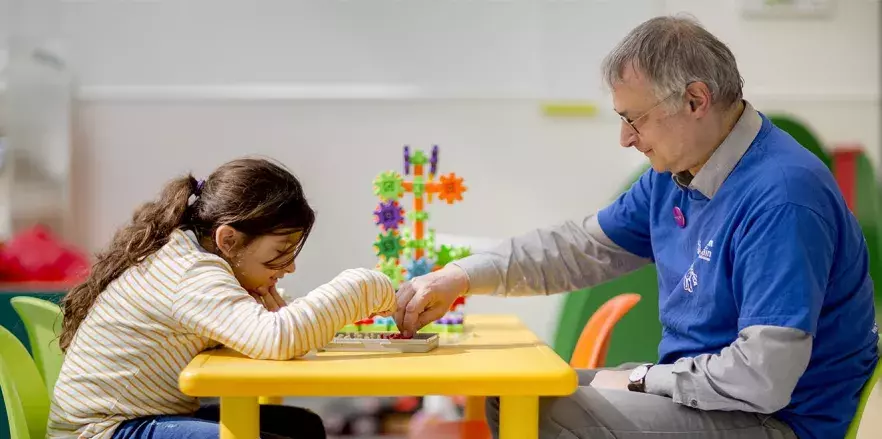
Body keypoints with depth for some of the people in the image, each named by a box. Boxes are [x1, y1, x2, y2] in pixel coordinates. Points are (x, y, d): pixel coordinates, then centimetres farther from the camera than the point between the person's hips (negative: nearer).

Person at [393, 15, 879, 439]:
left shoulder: (780, 198, -26)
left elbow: (763, 378, -30)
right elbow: (583, 246, 15)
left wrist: (638, 380, -17)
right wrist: (462, 276, 5)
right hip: (691, 383, 10)